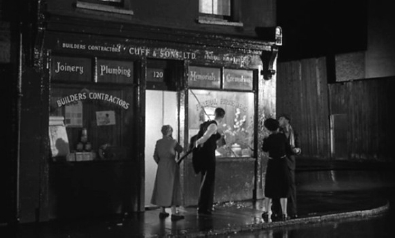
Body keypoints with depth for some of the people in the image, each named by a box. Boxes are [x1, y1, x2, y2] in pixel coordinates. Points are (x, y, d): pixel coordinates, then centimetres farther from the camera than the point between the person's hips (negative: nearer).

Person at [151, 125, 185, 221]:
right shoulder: (173, 142, -10)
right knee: (172, 188, -1)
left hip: (161, 167, 5)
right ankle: (174, 212, -3)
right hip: (171, 166, -5)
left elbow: (155, 156, 3)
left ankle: (163, 211, 16)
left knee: (162, 188, 12)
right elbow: (181, 150, 3)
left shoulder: (158, 142, 2)